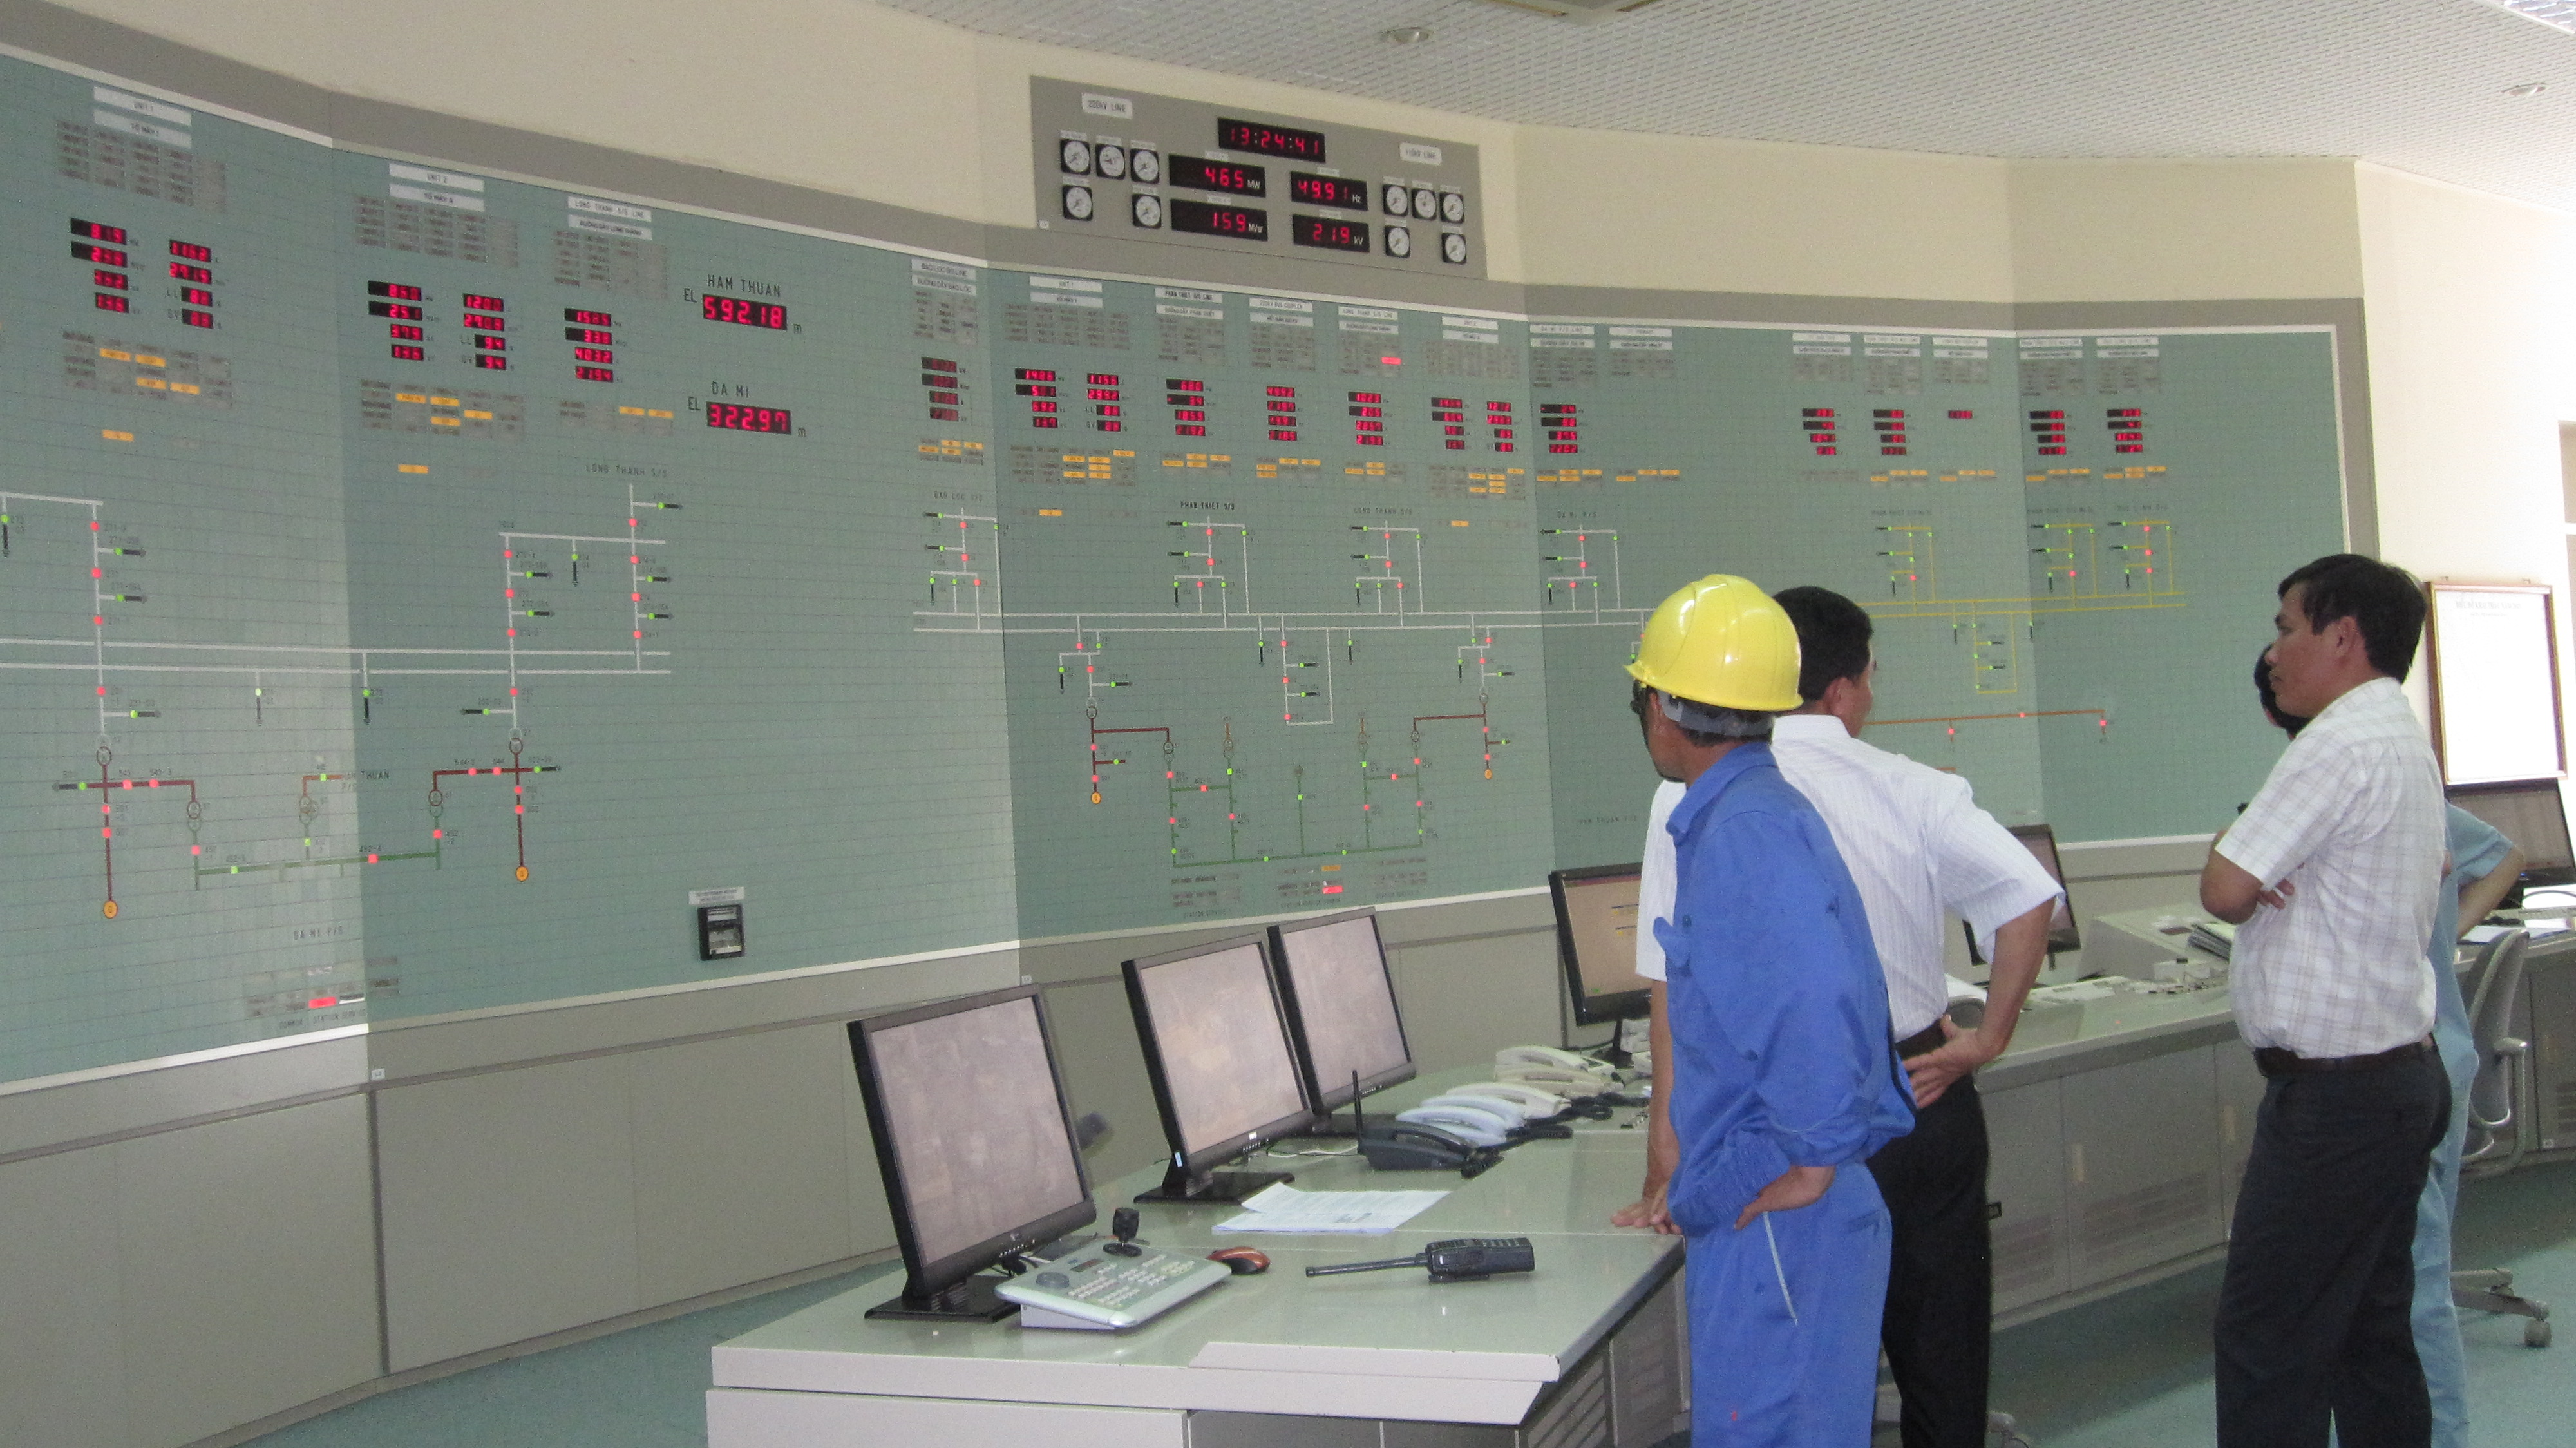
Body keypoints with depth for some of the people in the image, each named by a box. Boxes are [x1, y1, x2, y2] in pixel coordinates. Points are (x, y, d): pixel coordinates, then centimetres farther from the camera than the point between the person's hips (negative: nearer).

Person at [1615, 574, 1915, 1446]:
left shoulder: (1746, 828, -19)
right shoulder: (1725, 820, 14)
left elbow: (1815, 1006, -30)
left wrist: (1805, 1170, -20)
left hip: (1774, 1224, -10)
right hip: (1751, 1215, 10)